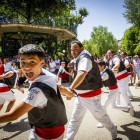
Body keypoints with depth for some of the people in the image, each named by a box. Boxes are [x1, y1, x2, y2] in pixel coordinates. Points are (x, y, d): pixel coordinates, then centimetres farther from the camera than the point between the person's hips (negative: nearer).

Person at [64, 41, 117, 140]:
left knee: (100, 116, 11)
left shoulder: (85, 58, -23)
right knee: (75, 118, 15)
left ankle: (113, 129, 37)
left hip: (91, 95, -9)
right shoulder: (79, 59, 9)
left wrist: (71, 89, -49)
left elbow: (82, 74, -41)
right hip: (81, 95, 9)